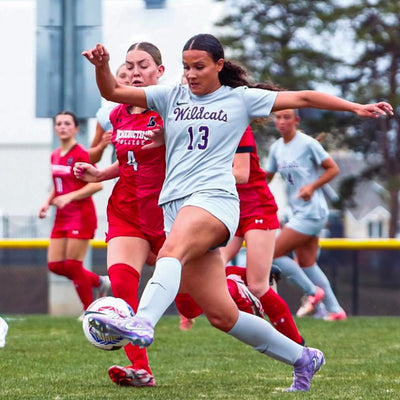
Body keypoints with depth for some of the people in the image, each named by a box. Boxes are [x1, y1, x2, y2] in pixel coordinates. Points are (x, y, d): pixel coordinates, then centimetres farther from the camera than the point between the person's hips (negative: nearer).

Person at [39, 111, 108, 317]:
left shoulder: (81, 154, -13)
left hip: (81, 214, -8)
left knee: (72, 265, -7)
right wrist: (47, 202, 5)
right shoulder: (55, 156, 12)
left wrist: (69, 196, -25)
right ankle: (99, 281, 22)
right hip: (62, 216, 8)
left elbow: (97, 184, -19)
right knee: (55, 264, 4)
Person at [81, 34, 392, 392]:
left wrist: (356, 107, 8)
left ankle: (142, 324, -61)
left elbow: (302, 98, 13)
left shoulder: (241, 98, 11)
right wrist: (101, 66, -6)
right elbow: (113, 92, 15)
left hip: (214, 198, -4)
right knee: (221, 315, 0)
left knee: (172, 251, -37)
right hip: (174, 206, 4)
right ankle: (303, 358, 15)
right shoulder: (172, 97, 18)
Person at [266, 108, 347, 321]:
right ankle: (335, 310, 14)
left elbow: (333, 169, -6)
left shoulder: (308, 143, -11)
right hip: (298, 213, 8)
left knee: (274, 253, -11)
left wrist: (312, 186, -18)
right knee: (306, 263, 9)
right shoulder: (276, 148, 9)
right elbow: (267, 177, 18)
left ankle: (312, 291, 2)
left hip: (311, 211, -8)